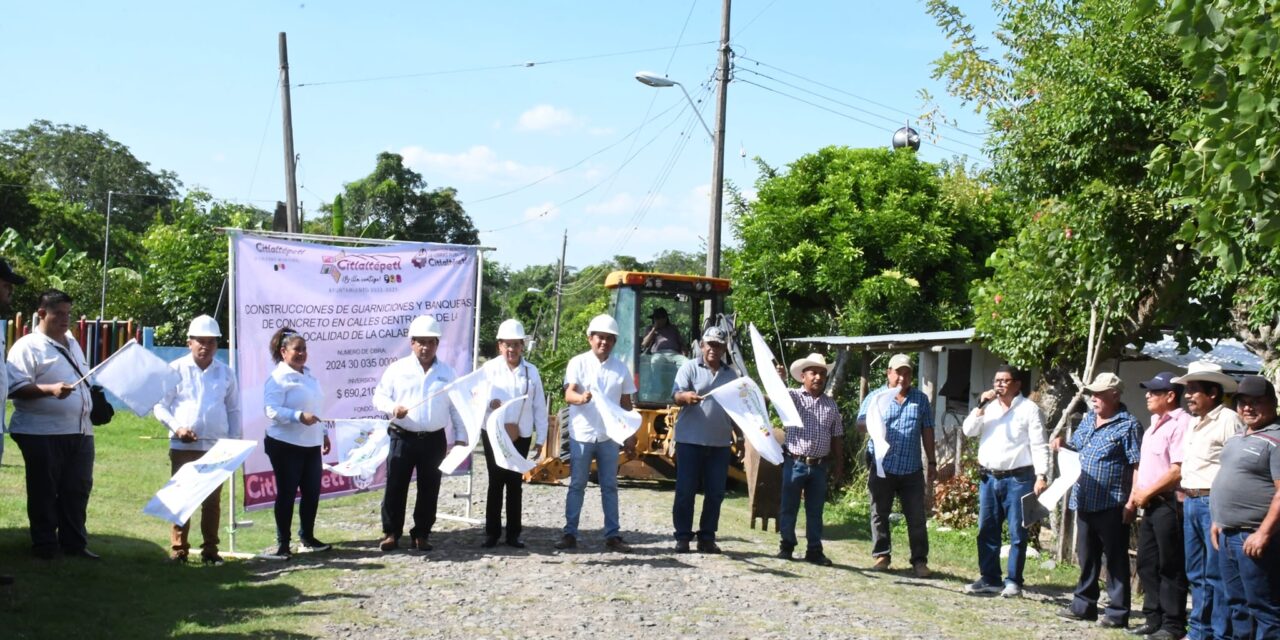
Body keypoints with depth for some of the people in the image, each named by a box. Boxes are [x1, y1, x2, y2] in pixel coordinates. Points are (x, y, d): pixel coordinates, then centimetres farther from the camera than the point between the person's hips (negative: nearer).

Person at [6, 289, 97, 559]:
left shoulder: (71, 342, 16)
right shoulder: (27, 346, -9)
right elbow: (15, 388, -18)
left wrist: (96, 400, 12)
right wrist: (50, 390, -29)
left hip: (80, 431, 7)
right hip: (42, 433, -7)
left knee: (78, 489, 9)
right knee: (44, 491, 2)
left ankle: (74, 543, 17)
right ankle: (44, 545, 11)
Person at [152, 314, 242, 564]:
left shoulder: (226, 373, 9)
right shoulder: (176, 369, 1)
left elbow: (233, 410, 15)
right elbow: (160, 406, 1)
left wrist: (233, 441, 7)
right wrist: (177, 428, -13)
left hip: (217, 447, 2)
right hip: (183, 446, -2)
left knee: (213, 500, 6)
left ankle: (210, 549, 13)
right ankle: (178, 548, 8)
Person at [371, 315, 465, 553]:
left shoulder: (447, 372, 7)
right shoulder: (397, 368, 1)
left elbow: (456, 406, 10)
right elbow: (379, 396, 2)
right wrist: (392, 407, -19)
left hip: (435, 440, 1)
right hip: (403, 438, -1)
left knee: (429, 489, 6)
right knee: (395, 486, 1)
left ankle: (421, 534, 17)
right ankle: (391, 533, 13)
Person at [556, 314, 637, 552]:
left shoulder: (620, 368, 6)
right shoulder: (578, 363, -3)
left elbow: (626, 404, 11)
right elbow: (568, 394, -14)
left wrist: (630, 434, 6)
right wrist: (580, 398, -37)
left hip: (610, 436, 3)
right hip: (582, 435, -3)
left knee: (610, 486, 7)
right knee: (577, 485, 3)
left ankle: (612, 535, 10)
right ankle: (570, 533, 8)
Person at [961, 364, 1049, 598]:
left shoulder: (1029, 409, -2)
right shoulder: (988, 408, 14)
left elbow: (1039, 446, -7)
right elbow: (969, 431, 5)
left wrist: (1041, 476, -16)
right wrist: (981, 406, -7)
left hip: (1018, 479, -5)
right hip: (989, 478, 6)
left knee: (1017, 533, 0)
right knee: (987, 531, 8)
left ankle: (1013, 581, 7)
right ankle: (990, 579, 17)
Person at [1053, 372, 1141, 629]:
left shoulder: (1127, 425, -10)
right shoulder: (1087, 420, 13)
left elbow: (1137, 464, -13)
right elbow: (1076, 447, 27)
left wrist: (1133, 499, -20)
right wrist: (1062, 443, 5)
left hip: (1111, 504, -7)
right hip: (1085, 501, 8)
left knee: (1115, 559, 1)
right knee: (1086, 557, 16)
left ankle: (1117, 612, 7)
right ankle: (1084, 605, 26)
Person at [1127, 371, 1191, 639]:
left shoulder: (1181, 423, -15)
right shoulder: (1154, 424, 17)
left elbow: (1178, 470, -21)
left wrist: (1147, 493, -13)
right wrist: (1134, 498, 14)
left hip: (1169, 504, -10)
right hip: (1150, 505, 10)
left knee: (1170, 567, -3)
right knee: (1147, 564, 13)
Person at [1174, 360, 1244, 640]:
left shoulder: (1228, 420, -10)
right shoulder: (1193, 423, 17)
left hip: (1214, 503, -9)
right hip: (1190, 503, 9)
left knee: (1216, 575, -5)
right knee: (1196, 574, 15)